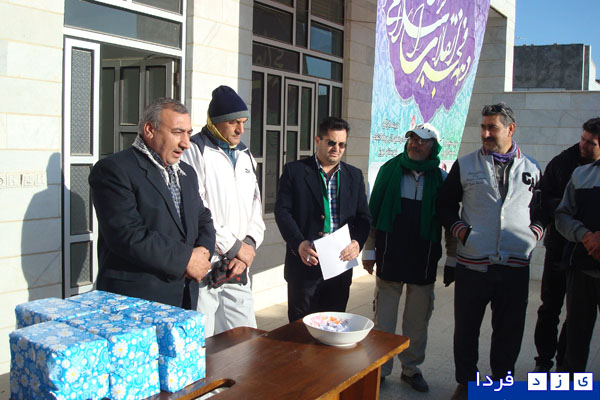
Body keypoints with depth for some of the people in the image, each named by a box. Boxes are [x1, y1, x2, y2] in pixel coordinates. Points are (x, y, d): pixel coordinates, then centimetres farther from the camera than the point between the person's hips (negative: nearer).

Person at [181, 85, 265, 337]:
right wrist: (234, 246, -10)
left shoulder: (245, 156, 17)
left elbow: (255, 210, 15)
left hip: (238, 269, 7)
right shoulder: (194, 152, -6)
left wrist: (249, 245, -2)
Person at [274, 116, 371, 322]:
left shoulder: (354, 176, 12)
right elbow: (282, 211, -5)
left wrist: (357, 242, -11)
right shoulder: (294, 170, 1)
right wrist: (299, 243, -20)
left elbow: (364, 216, 9)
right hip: (305, 263, -3)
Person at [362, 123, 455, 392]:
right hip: (390, 256, 0)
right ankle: (380, 369, 19)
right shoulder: (390, 169, 2)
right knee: (383, 317, 5)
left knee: (418, 318, 11)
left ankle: (411, 368, 27)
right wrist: (369, 249, 2)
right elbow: (374, 212, 4)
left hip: (424, 259, 1)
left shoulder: (441, 178, 2)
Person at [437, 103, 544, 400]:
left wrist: (535, 231, 3)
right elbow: (445, 203, 9)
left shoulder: (532, 169, 10)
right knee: (466, 328, 9)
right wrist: (459, 229, -5)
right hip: (472, 264, -1)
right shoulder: (465, 165, 4)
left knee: (509, 330, 11)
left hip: (516, 265, 1)